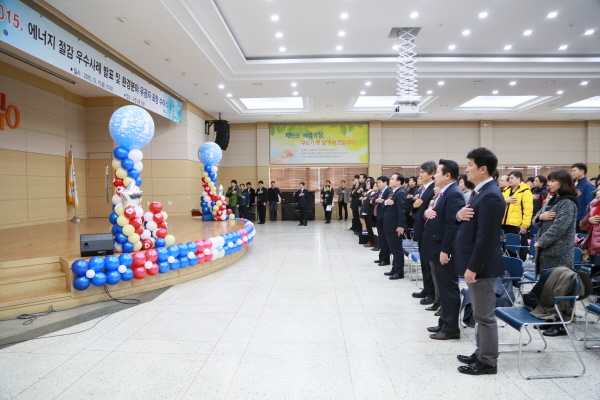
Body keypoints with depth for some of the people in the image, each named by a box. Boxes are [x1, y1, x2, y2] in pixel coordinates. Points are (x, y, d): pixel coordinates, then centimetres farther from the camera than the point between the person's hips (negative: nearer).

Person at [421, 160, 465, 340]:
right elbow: (435, 214, 19)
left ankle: (451, 328, 11)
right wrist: (428, 211, -4)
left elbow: (452, 224, -23)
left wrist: (445, 250, -23)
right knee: (442, 288, 17)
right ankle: (444, 322, 29)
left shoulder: (454, 194, -17)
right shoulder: (443, 193, 14)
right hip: (436, 248, 10)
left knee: (449, 288, 0)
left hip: (444, 250, -10)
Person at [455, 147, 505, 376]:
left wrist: (472, 267, -21)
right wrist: (459, 215, -8)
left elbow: (485, 237, -24)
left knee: (484, 315, 3)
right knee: (480, 313, 19)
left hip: (481, 264, -10)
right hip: (474, 262, 10)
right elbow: (469, 224, 15)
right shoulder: (479, 191, 11)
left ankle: (488, 362, 17)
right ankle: (481, 353, 32)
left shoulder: (490, 196, -21)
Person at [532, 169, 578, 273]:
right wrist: (541, 217, -8)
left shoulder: (567, 203, -11)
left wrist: (541, 242, -16)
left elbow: (558, 228, -20)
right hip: (544, 249, 8)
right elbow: (535, 220, 14)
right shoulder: (551, 200, 14)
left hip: (559, 252, -8)